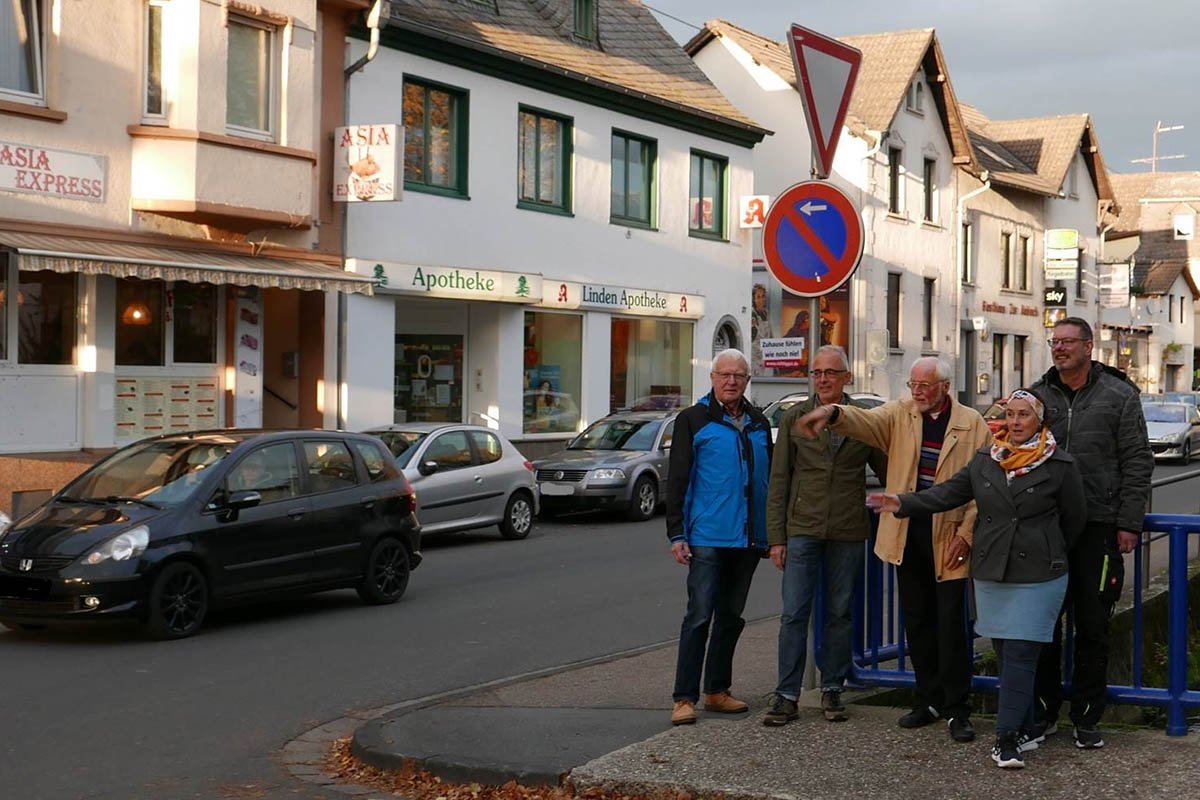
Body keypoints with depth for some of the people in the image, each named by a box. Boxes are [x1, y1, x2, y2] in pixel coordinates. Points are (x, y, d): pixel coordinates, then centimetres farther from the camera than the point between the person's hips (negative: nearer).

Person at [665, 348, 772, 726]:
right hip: (707, 536, -5)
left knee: (731, 617, 12)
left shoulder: (759, 424, 14)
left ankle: (717, 690, 21)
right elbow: (677, 480, -3)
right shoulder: (693, 420, -1)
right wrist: (676, 534, -9)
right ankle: (685, 698, -6)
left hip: (748, 539, 5)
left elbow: (769, 479, 21)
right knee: (699, 615, -8)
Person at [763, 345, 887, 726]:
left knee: (839, 613, 9)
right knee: (794, 614, -2)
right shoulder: (794, 417, 4)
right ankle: (786, 695, 3)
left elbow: (888, 469, 12)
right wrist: (776, 536, -1)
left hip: (847, 532, 1)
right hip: (802, 529, 0)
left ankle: (832, 690, 20)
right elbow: (779, 480, 4)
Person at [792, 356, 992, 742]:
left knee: (950, 623, -3)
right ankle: (929, 700, 24)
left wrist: (966, 533, -9)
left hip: (948, 539, -4)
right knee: (917, 622, 11)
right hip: (907, 534, 4)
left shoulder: (972, 424, -1)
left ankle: (957, 710, 7)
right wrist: (831, 413, -34)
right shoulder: (900, 414, 6)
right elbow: (865, 420, -13)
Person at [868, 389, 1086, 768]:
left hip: (1038, 576, -4)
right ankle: (1026, 729, 20)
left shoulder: (1060, 466, -2)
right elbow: (948, 493, 5)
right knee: (1005, 652, 8)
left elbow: (1074, 518, 7)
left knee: (1019, 654, -9)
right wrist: (903, 503, -7)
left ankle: (1007, 738, -9)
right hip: (990, 573, 4)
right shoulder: (985, 459, 9)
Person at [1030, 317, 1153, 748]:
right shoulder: (1037, 394, 8)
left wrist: (1129, 523, -7)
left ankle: (1087, 718, 14)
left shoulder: (1119, 396, 1)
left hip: (1098, 527, -2)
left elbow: (1137, 463, 0)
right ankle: (1044, 711, 18)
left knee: (1093, 627, 4)